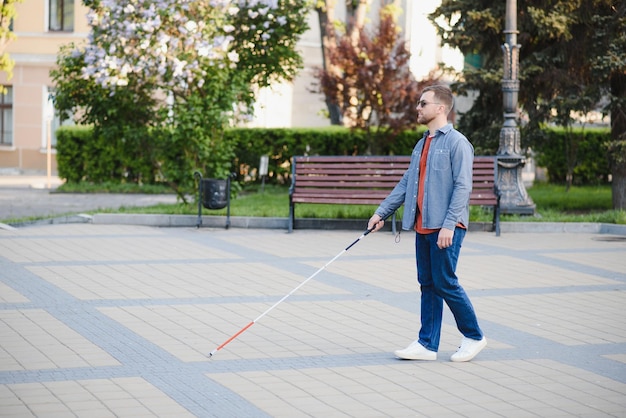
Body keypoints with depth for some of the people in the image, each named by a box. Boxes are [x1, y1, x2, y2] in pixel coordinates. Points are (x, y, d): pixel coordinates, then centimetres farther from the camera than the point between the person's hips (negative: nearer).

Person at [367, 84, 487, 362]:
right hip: (422, 227, 8)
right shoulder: (422, 145, 17)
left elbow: (462, 186, -15)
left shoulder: (457, 142, -8)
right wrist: (382, 212, 18)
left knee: (445, 283, -5)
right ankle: (427, 344, 13)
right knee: (428, 285, 9)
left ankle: (474, 337, 10)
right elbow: (406, 183, 22)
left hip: (445, 229, -8)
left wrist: (449, 225, -22)